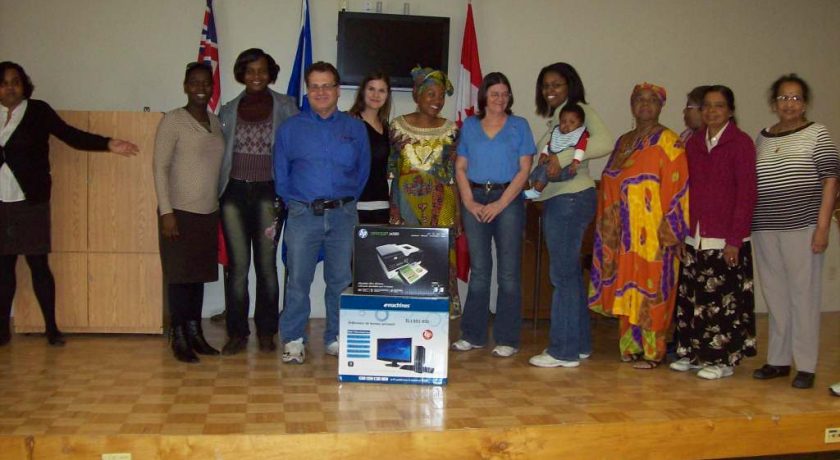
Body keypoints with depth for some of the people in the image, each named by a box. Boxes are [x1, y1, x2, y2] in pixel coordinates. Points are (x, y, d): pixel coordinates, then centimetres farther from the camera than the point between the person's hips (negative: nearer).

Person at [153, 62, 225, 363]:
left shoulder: (216, 123, 11)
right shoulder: (173, 121, -6)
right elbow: (160, 167, -9)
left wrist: (221, 206, 11)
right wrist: (166, 211, -14)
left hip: (208, 213, 6)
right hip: (180, 212, -5)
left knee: (199, 274, 11)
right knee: (179, 276, 0)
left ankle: (195, 333, 21)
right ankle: (179, 339, 9)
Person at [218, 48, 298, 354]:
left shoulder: (285, 107, 4)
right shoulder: (228, 111, 10)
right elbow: (220, 153, 12)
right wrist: (219, 191, 3)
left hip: (268, 193, -1)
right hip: (235, 192, 2)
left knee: (266, 264, 4)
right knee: (237, 265, 2)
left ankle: (266, 332, 15)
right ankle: (237, 333, 11)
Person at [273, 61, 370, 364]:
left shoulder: (355, 129, 8)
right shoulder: (290, 128, 7)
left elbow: (363, 172, 11)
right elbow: (281, 174, 10)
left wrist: (347, 201, 6)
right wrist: (295, 202, 5)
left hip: (343, 215, 1)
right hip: (303, 215, -1)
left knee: (340, 280, 6)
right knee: (298, 280, 0)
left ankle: (336, 338, 17)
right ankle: (293, 340, 10)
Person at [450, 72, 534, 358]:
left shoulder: (519, 126, 7)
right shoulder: (469, 126, 13)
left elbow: (524, 170, -1)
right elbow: (460, 167, 10)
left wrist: (500, 204, -10)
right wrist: (469, 202, -4)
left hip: (508, 200, -2)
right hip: (475, 201, 2)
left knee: (508, 272, -2)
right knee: (478, 270, 6)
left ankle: (507, 339, 3)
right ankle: (473, 335, 13)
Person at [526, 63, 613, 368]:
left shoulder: (580, 110, -3)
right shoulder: (555, 118, 21)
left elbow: (605, 142, -21)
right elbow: (547, 162, 8)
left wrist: (562, 157, -22)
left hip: (571, 198, -9)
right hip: (556, 200, 9)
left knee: (563, 274, -7)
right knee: (570, 273, 12)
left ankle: (564, 350, -1)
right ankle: (578, 344, 21)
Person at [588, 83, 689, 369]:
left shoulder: (668, 141, -5)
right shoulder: (624, 141, 15)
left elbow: (677, 187, -11)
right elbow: (610, 184, 15)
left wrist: (669, 228, -16)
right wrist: (609, 226, 7)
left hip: (652, 234, -6)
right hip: (624, 233, 6)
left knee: (650, 291, -2)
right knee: (626, 289, 9)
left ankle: (652, 351, 8)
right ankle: (631, 346, 19)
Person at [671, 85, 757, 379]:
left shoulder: (741, 143, -5)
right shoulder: (693, 143, 12)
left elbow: (747, 193, -8)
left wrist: (735, 239, -13)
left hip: (725, 239, -5)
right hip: (694, 236, 5)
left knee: (723, 298, 0)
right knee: (691, 297, 9)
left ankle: (723, 359, 12)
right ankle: (694, 353, 22)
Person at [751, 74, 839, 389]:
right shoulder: (762, 138, 13)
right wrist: (746, 226, 9)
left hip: (802, 227, -4)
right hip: (765, 229, 4)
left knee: (803, 295, -1)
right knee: (775, 296, 10)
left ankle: (806, 366, 7)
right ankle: (778, 360, 20)